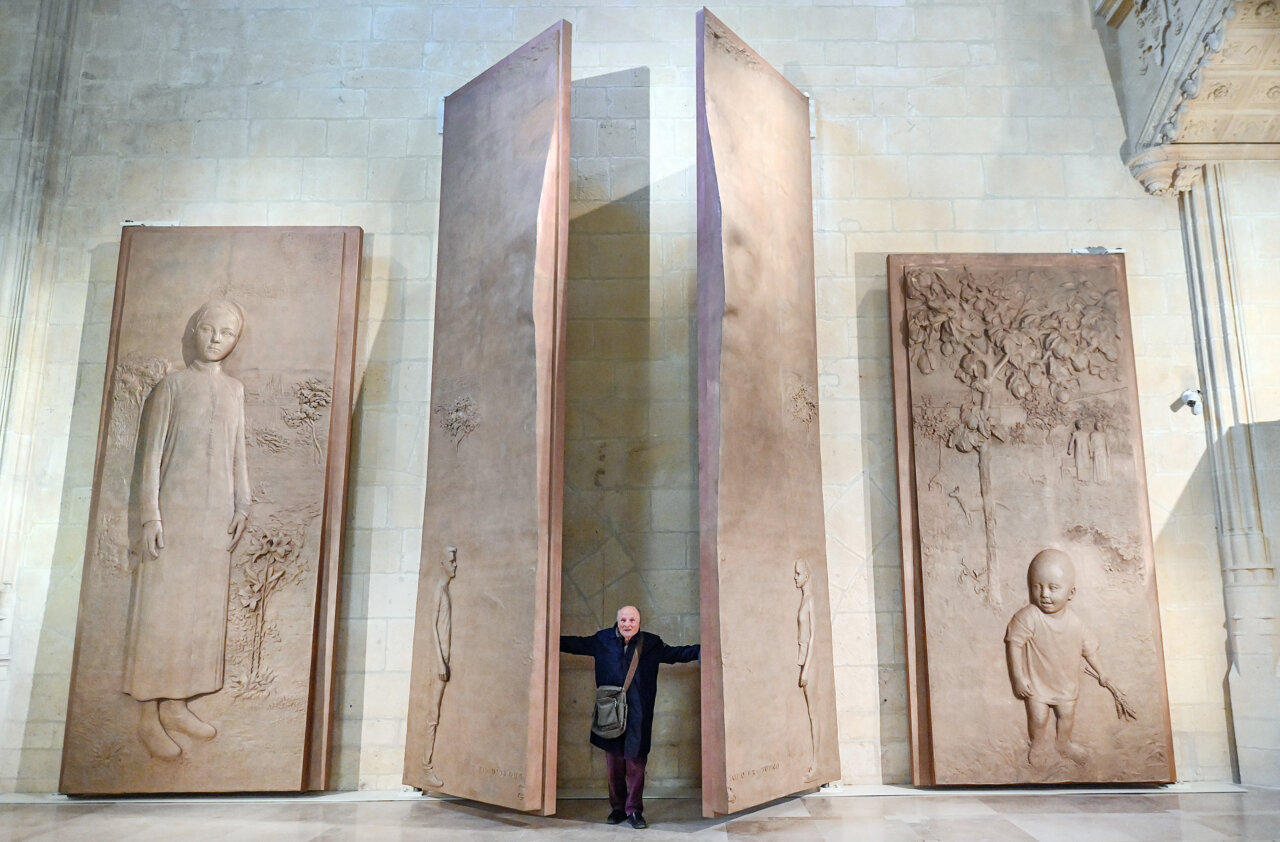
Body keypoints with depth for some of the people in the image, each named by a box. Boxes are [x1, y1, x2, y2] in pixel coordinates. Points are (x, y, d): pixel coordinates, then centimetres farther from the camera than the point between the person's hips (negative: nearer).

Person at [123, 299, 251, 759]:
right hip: (176, 509, -5)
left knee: (203, 607, 7)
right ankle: (149, 715, 6)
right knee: (162, 608, -2)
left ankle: (176, 706, 18)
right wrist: (150, 515, -10)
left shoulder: (235, 390, 12)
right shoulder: (172, 385, -1)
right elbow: (151, 454, -4)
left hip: (217, 514, 5)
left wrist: (241, 505, 6)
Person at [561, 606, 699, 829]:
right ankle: (617, 808, 24)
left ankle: (634, 811, 12)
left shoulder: (651, 643, 3)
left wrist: (701, 650, 3)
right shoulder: (603, 640, 5)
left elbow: (675, 653, 12)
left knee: (636, 763, 0)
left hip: (638, 716, -1)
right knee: (614, 764, 10)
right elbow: (576, 644, 16)